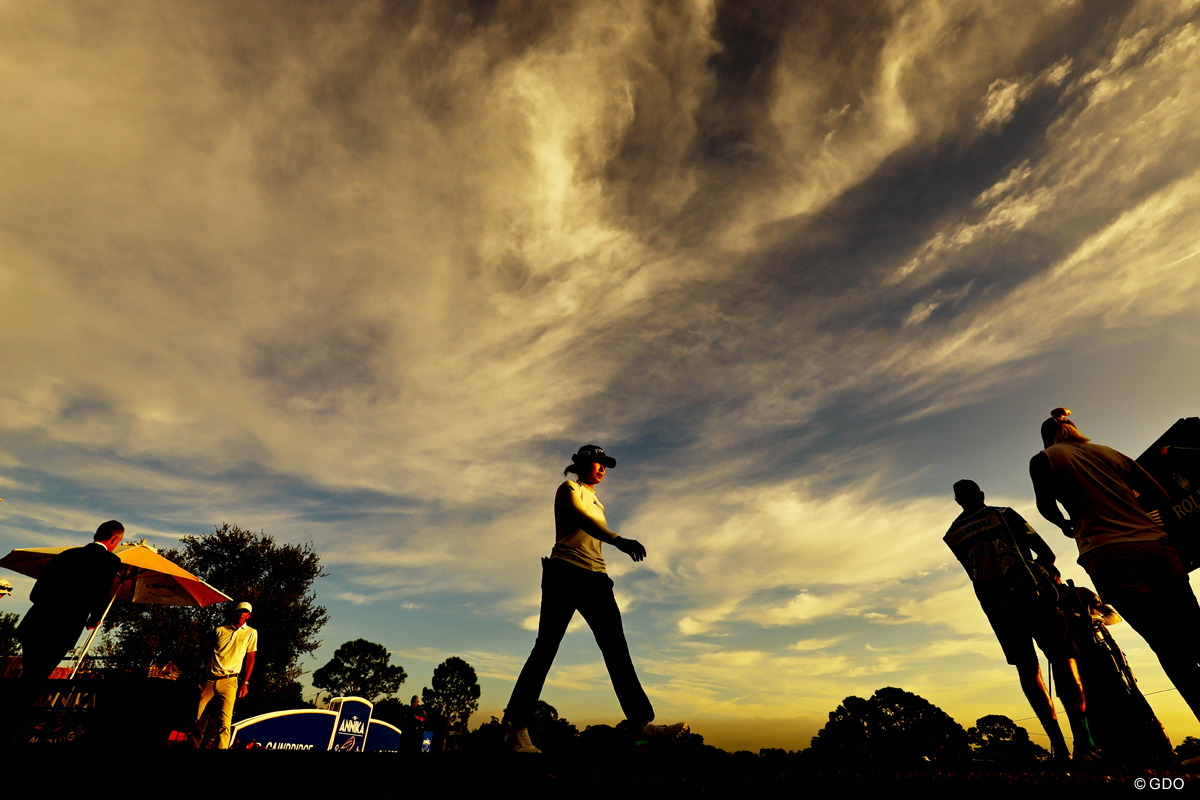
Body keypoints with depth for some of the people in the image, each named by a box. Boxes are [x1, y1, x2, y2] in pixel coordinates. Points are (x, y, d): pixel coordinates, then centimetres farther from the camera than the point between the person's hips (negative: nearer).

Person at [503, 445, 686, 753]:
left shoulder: (597, 503, 27)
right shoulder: (569, 488, 3)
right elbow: (580, 519, -18)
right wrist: (619, 541, -32)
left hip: (595, 578, 7)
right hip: (565, 572, -7)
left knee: (617, 649, -2)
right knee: (545, 647, -7)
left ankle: (643, 723, -5)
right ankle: (517, 728, -1)